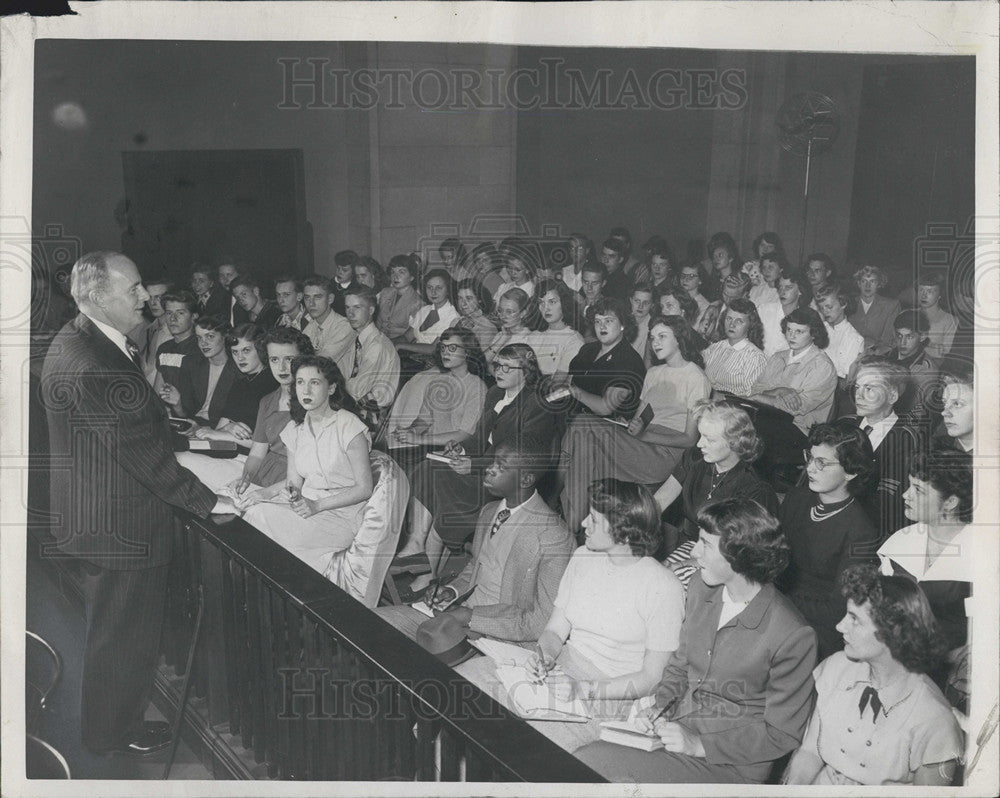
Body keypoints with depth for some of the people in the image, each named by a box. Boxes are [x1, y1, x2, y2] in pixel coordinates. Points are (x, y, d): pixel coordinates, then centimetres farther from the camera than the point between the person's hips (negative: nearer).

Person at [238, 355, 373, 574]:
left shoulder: (349, 427, -12)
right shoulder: (296, 428, 9)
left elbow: (364, 489, -10)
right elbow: (294, 480, 14)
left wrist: (317, 505, -18)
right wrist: (263, 493, -6)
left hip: (343, 513, -6)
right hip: (307, 507, 6)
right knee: (256, 511, -22)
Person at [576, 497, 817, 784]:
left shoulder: (793, 636, -19)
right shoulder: (701, 587, 2)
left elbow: (782, 734, -11)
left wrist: (699, 744, -17)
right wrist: (660, 704, -3)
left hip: (731, 765, -6)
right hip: (674, 727, 7)